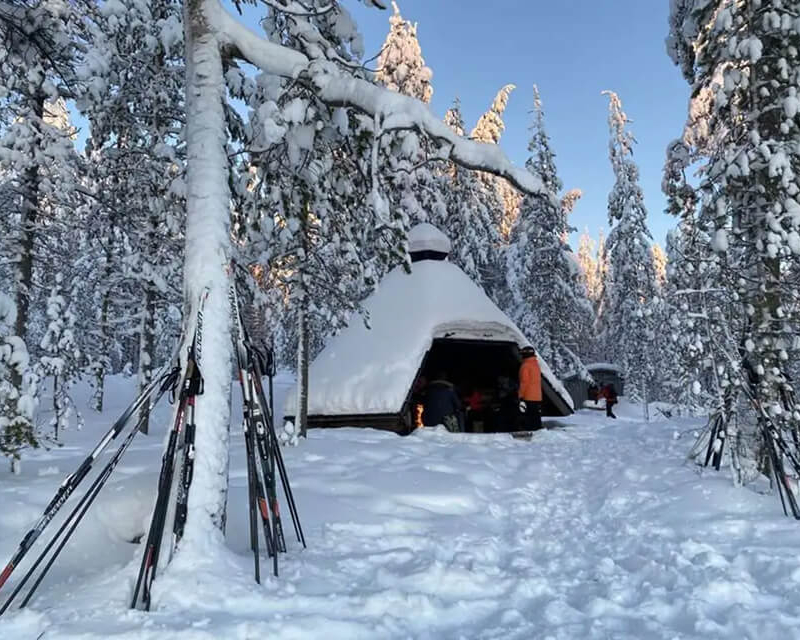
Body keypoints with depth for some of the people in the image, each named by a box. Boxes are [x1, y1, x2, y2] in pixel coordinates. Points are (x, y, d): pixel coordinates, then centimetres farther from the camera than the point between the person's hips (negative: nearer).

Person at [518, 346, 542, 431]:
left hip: (528, 398, -8)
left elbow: (524, 382, -16)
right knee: (537, 420, 11)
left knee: (528, 421, -7)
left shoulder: (525, 366, -11)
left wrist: (521, 397, -15)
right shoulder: (536, 364, 15)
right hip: (538, 397, 8)